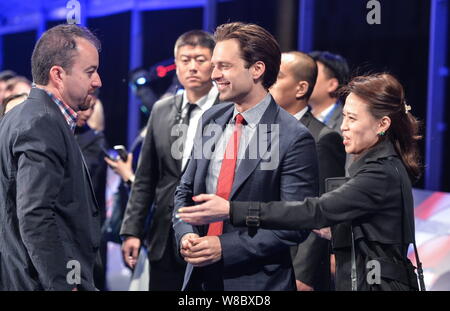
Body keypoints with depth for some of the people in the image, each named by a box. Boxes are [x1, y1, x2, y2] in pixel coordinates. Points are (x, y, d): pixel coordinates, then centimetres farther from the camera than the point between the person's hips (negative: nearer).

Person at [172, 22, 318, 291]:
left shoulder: (294, 138, -14)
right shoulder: (211, 120, 6)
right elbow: (186, 191, 13)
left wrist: (224, 248, -19)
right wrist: (185, 234, -6)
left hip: (257, 281, -5)